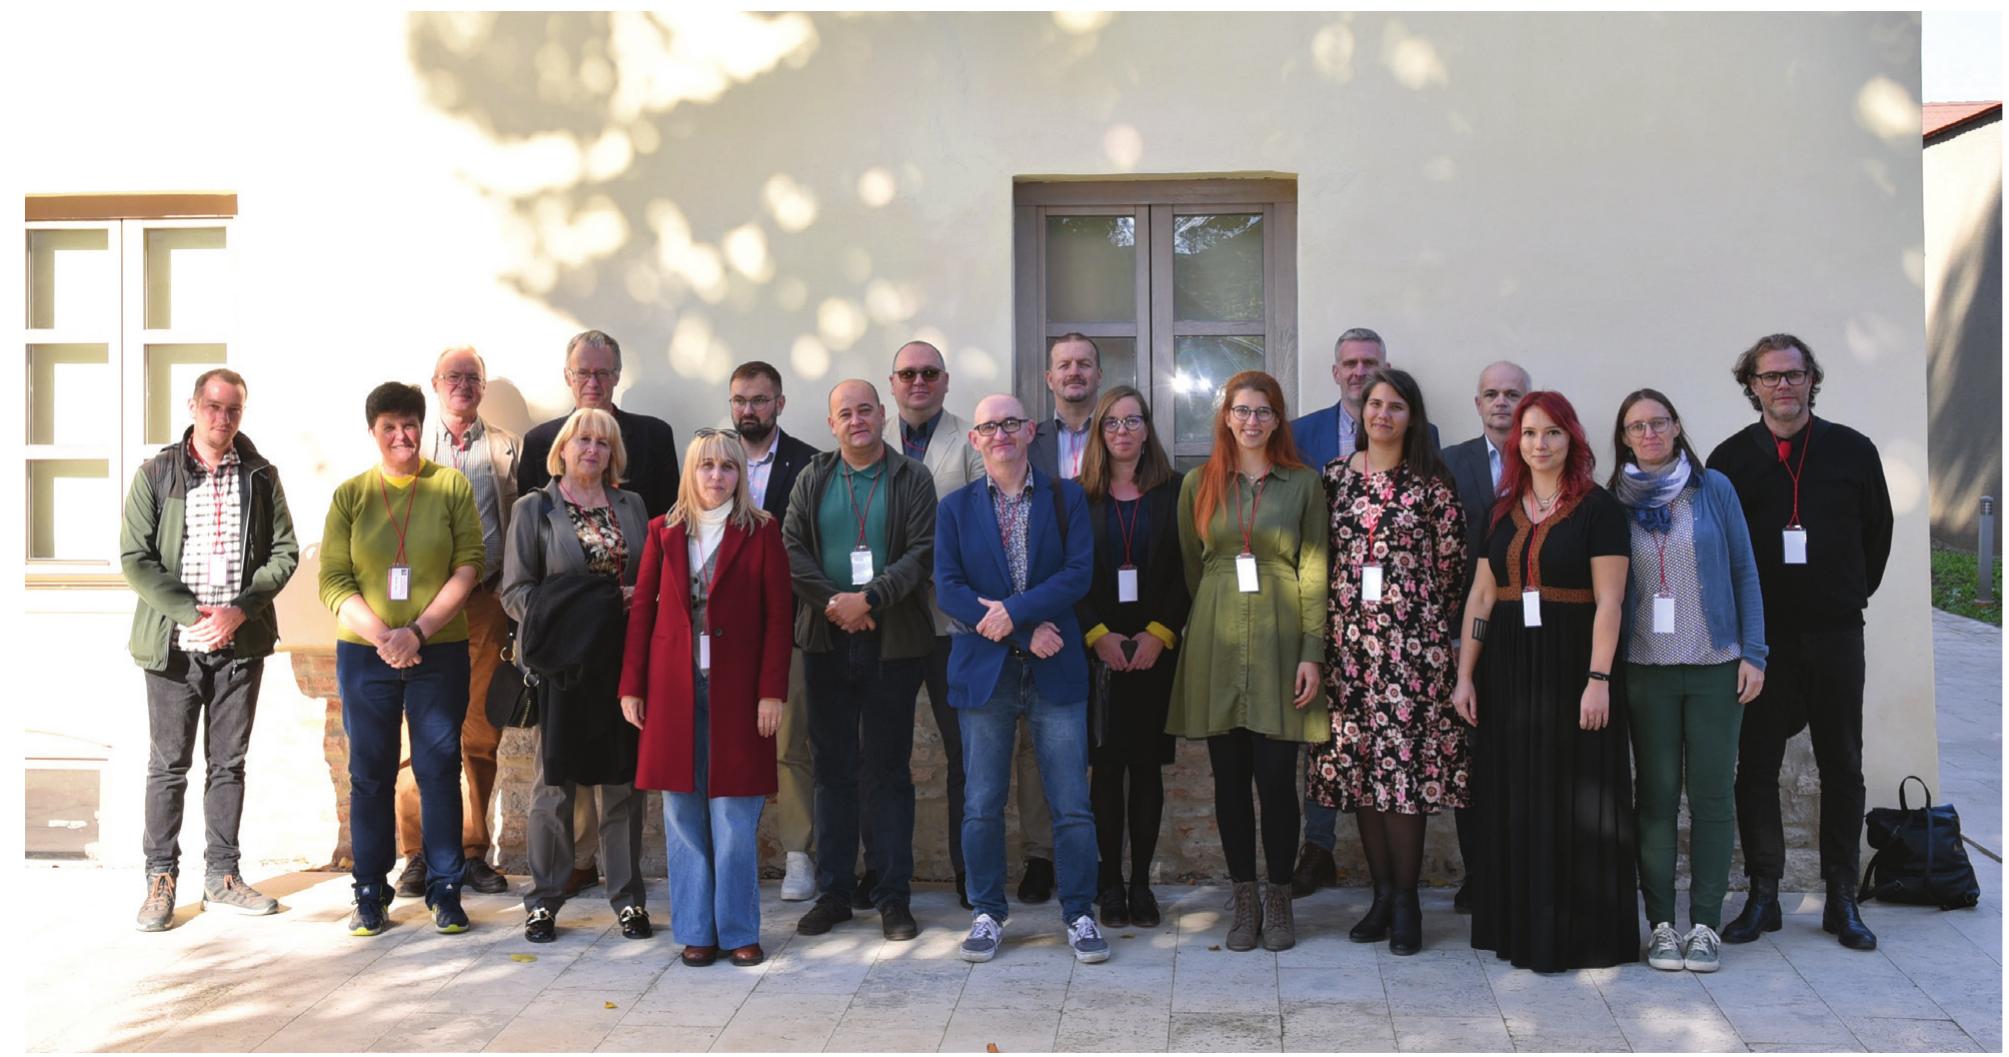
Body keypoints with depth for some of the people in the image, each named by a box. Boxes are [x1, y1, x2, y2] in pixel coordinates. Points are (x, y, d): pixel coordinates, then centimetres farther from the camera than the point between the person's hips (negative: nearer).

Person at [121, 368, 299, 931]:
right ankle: (161, 879, 14)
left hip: (241, 645, 2)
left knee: (229, 763, 9)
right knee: (168, 766, 4)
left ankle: (222, 875, 19)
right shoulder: (155, 474, 0)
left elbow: (285, 552, 2)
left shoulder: (260, 476, 4)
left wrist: (237, 611, -11)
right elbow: (135, 559, -4)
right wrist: (193, 615, -14)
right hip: (173, 645, -2)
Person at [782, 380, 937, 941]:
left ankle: (893, 896, 9)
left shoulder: (912, 479, 3)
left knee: (888, 769, 2)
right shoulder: (812, 479, 10)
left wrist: (868, 598, -16)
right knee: (833, 768, 7)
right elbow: (790, 547, 3)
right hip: (827, 642, 2)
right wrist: (832, 602, -10)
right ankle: (833, 891, 16)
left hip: (893, 643, -2)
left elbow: (922, 552, -6)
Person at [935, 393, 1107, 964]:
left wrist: (1015, 610, -16)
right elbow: (948, 589, -4)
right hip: (984, 671, 1)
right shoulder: (956, 507, 7)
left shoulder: (1066, 498, 6)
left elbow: (1078, 574, -5)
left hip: (1055, 671, -1)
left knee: (1072, 804, 1)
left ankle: (1079, 914, 13)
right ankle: (988, 912, 20)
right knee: (982, 805, 6)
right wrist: (1025, 635, -12)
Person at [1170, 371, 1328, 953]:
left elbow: (1313, 572, 0)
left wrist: (1312, 652, -6)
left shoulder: (1304, 483, 3)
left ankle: (1279, 900, 14)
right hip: (1216, 645, 2)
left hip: (1279, 643, -2)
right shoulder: (1199, 484, 8)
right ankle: (1245, 900, 17)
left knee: (1277, 777, -2)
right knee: (1229, 777, 5)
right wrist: (1206, 626, 12)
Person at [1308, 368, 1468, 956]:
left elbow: (1451, 565, 3)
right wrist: (1328, 625, 9)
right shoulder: (1336, 477, 9)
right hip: (1348, 637, 3)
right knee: (1358, 765, 5)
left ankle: (1406, 901, 5)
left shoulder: (1431, 484, 0)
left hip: (1411, 639, -3)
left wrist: (1432, 628, 5)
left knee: (1404, 762, -5)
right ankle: (1382, 893, 16)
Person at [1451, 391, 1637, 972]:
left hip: (1571, 667, -5)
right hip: (1508, 671, 5)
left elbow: (1608, 601, -9)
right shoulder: (1502, 511, 11)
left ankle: (1575, 933, 10)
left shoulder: (1597, 508, -3)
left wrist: (1598, 679, -17)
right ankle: (1517, 924, 19)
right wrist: (1465, 675, 5)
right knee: (1513, 801, 9)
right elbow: (1481, 595, 10)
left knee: (1573, 802, 1)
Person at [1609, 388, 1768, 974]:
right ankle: (1662, 923, 9)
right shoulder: (1615, 500, 5)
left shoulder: (1714, 488, 3)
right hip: (1646, 668, 0)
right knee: (1656, 794, 3)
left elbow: (1744, 572, 4)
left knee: (1712, 794, 1)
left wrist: (1753, 652, -1)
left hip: (1715, 666, 0)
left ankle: (1706, 924, 9)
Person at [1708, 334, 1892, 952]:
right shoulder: (1730, 459, 1)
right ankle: (1763, 895, 11)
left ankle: (1842, 899, 15)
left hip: (1835, 632, 1)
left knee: (1842, 767, 5)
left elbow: (1878, 531, 13)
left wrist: (1853, 595, 12)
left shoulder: (1853, 452, 3)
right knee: (1756, 766, 2)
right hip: (1759, 635, -1)